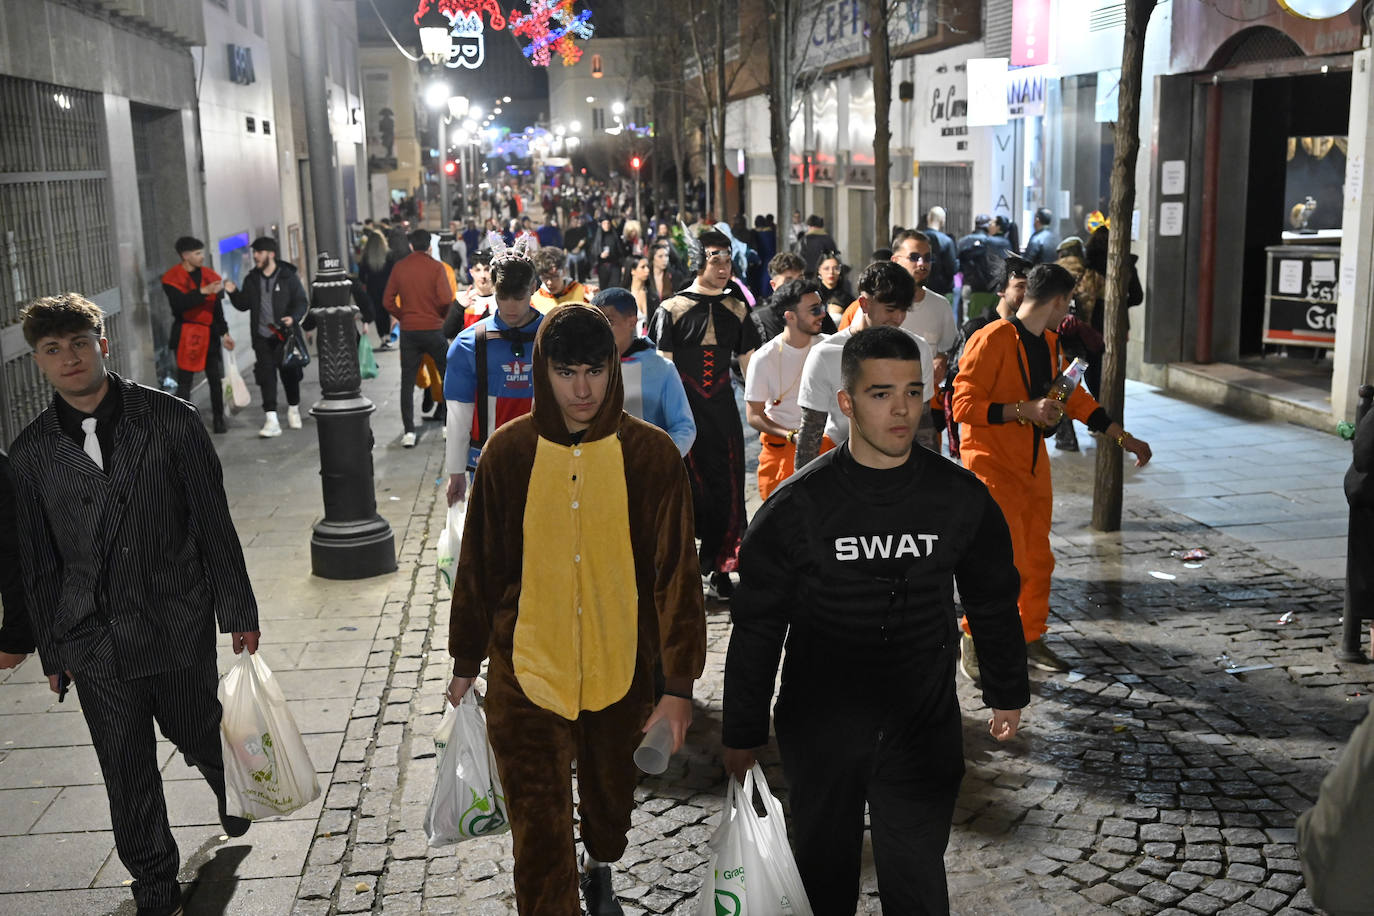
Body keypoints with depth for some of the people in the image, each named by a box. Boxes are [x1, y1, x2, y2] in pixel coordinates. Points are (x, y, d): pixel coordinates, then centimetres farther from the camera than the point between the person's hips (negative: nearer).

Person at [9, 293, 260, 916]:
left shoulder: (169, 420, -6)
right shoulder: (32, 453, 0)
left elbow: (213, 524, -3)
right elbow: (38, 561, 7)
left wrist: (238, 612, -1)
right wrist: (53, 651, 10)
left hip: (179, 626, -1)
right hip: (95, 642, 2)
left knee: (200, 736, 15)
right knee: (126, 772, 10)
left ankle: (232, 788, 51)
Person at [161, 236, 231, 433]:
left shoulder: (208, 275, 9)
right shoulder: (172, 278, -7)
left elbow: (217, 308, 14)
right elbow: (179, 303, -23)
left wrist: (224, 333, 11)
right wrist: (203, 291, -31)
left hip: (209, 335, 5)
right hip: (186, 335, -5)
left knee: (216, 379, 7)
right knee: (184, 382, -3)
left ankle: (219, 421, 16)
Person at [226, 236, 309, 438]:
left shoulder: (288, 276, -3)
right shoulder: (252, 279, 8)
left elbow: (302, 301, -3)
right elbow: (244, 304, 11)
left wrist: (293, 317, -20)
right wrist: (234, 293, -8)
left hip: (284, 335, -2)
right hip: (262, 337, 2)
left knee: (289, 373, 8)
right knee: (266, 377, -5)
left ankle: (293, 409, 31)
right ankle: (271, 420, -7)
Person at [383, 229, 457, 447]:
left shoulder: (399, 267, 2)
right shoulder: (436, 267, -7)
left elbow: (388, 301, 2)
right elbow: (446, 299, -16)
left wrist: (403, 316, 14)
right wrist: (442, 316, 3)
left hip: (408, 330, 2)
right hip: (433, 329, -2)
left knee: (407, 382, 8)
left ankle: (408, 432, 3)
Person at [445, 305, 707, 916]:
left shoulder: (652, 455, -9)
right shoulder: (509, 453, -6)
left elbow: (676, 573, -7)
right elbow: (480, 566, 4)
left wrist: (679, 685, -9)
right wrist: (466, 664, 11)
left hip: (620, 672, 1)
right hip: (525, 676, -1)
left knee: (611, 798, 24)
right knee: (539, 834, 0)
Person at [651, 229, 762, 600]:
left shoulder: (736, 310, 11)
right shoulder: (672, 310, 0)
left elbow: (750, 364, 15)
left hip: (723, 412, 3)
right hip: (684, 413, -3)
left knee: (726, 489, 1)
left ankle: (717, 567, 14)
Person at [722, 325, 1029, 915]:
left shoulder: (961, 498, -6)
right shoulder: (797, 506, -12)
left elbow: (994, 602, 10)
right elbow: (757, 628, -4)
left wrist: (1007, 693, 18)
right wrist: (742, 733, 1)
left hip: (925, 733, 1)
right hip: (819, 732, -1)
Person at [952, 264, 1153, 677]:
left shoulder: (1050, 344, 12)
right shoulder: (993, 340, -16)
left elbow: (1077, 400, 21)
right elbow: (963, 406, -20)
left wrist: (1125, 438, 19)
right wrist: (1024, 410, -26)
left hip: (1032, 465, 8)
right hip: (991, 464, -8)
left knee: (1038, 560, 11)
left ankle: (1030, 638, 27)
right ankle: (974, 637, 6)